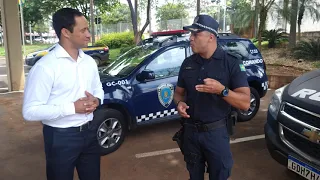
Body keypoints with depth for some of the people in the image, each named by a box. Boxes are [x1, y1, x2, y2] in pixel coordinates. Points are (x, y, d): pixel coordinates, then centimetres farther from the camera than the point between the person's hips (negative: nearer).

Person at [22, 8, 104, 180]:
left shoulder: (89, 61, 3)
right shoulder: (45, 67, -18)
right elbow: (30, 111, -20)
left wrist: (96, 100, -7)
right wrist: (72, 108, -24)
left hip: (89, 132, 6)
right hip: (61, 137, -6)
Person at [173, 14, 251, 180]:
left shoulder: (231, 63, -11)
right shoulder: (187, 63, 2)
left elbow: (245, 103, -15)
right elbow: (178, 92, 12)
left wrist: (221, 90, -31)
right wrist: (179, 103, -11)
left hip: (216, 133, -3)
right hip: (190, 131, 4)